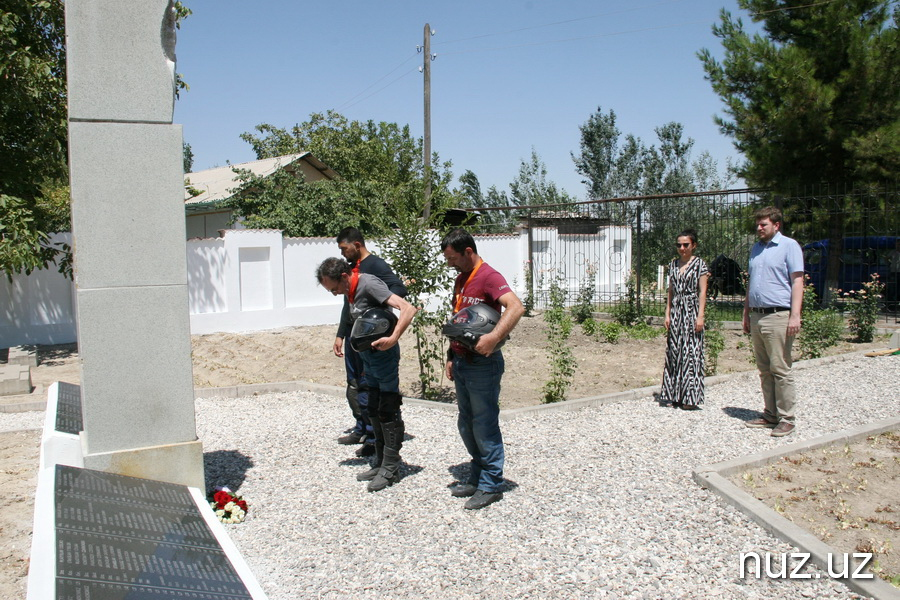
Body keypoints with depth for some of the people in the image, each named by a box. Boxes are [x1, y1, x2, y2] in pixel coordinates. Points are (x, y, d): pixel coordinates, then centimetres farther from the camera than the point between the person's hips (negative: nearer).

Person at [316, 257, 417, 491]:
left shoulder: (369, 284, -19)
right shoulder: (352, 290, 8)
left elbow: (408, 308, -28)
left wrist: (393, 338, -35)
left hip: (384, 355, -10)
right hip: (368, 355, 10)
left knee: (388, 411, -1)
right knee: (374, 410, 16)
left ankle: (390, 468, 8)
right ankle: (380, 463, 28)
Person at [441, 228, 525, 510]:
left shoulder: (489, 277, -15)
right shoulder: (461, 279, 14)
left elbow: (516, 307, -30)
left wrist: (493, 337, -42)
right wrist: (451, 357, 18)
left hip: (483, 363, -9)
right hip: (462, 362, 9)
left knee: (484, 425, 0)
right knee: (466, 424, 17)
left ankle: (491, 485, 12)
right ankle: (477, 476, 31)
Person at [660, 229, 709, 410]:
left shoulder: (699, 264, -2)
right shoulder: (673, 264, 12)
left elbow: (702, 292, -5)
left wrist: (700, 316, -12)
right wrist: (668, 314, 8)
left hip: (691, 310, -5)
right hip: (676, 311, 5)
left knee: (691, 352, -5)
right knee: (674, 351, 5)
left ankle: (690, 398, 1)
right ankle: (676, 395, 12)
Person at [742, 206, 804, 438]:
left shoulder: (789, 246, -2)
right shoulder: (756, 248, 18)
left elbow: (797, 281, -8)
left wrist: (795, 315, -16)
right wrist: (746, 314, 20)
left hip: (778, 316, -7)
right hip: (757, 316, 7)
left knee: (781, 370, -5)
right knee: (764, 370, 10)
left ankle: (786, 419, 2)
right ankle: (770, 415, 18)